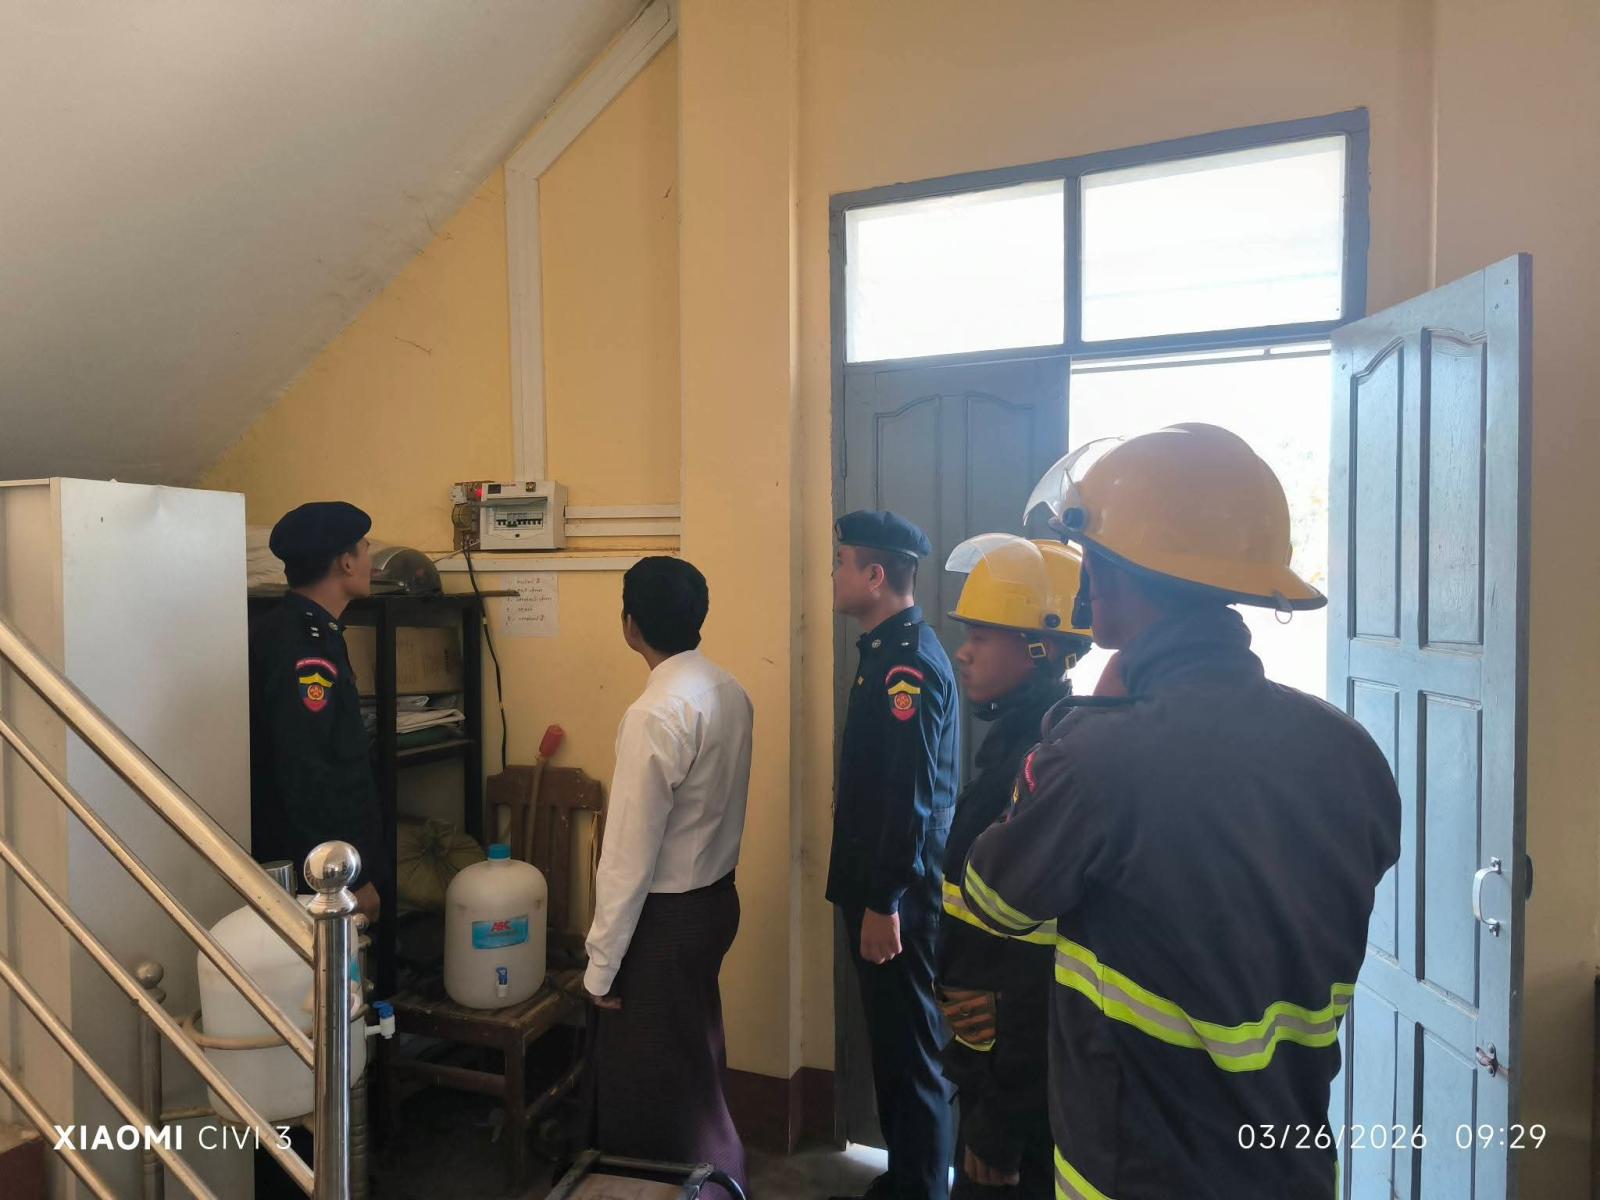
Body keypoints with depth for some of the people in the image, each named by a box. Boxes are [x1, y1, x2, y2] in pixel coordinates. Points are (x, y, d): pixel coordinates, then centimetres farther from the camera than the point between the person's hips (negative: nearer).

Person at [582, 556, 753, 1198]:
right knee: (695, 1060, 25)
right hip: (715, 897, 9)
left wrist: (602, 963, -13)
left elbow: (629, 854, -22)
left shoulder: (656, 713, -26)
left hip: (666, 915, -9)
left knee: (645, 1084, 11)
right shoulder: (730, 690, -1)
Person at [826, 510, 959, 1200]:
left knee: (910, 1049, 6)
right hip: (883, 886, 10)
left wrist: (884, 903, -21)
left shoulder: (908, 662, -20)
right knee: (894, 1040, 20)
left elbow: (910, 797, -24)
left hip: (898, 896, -10)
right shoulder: (892, 652, 10)